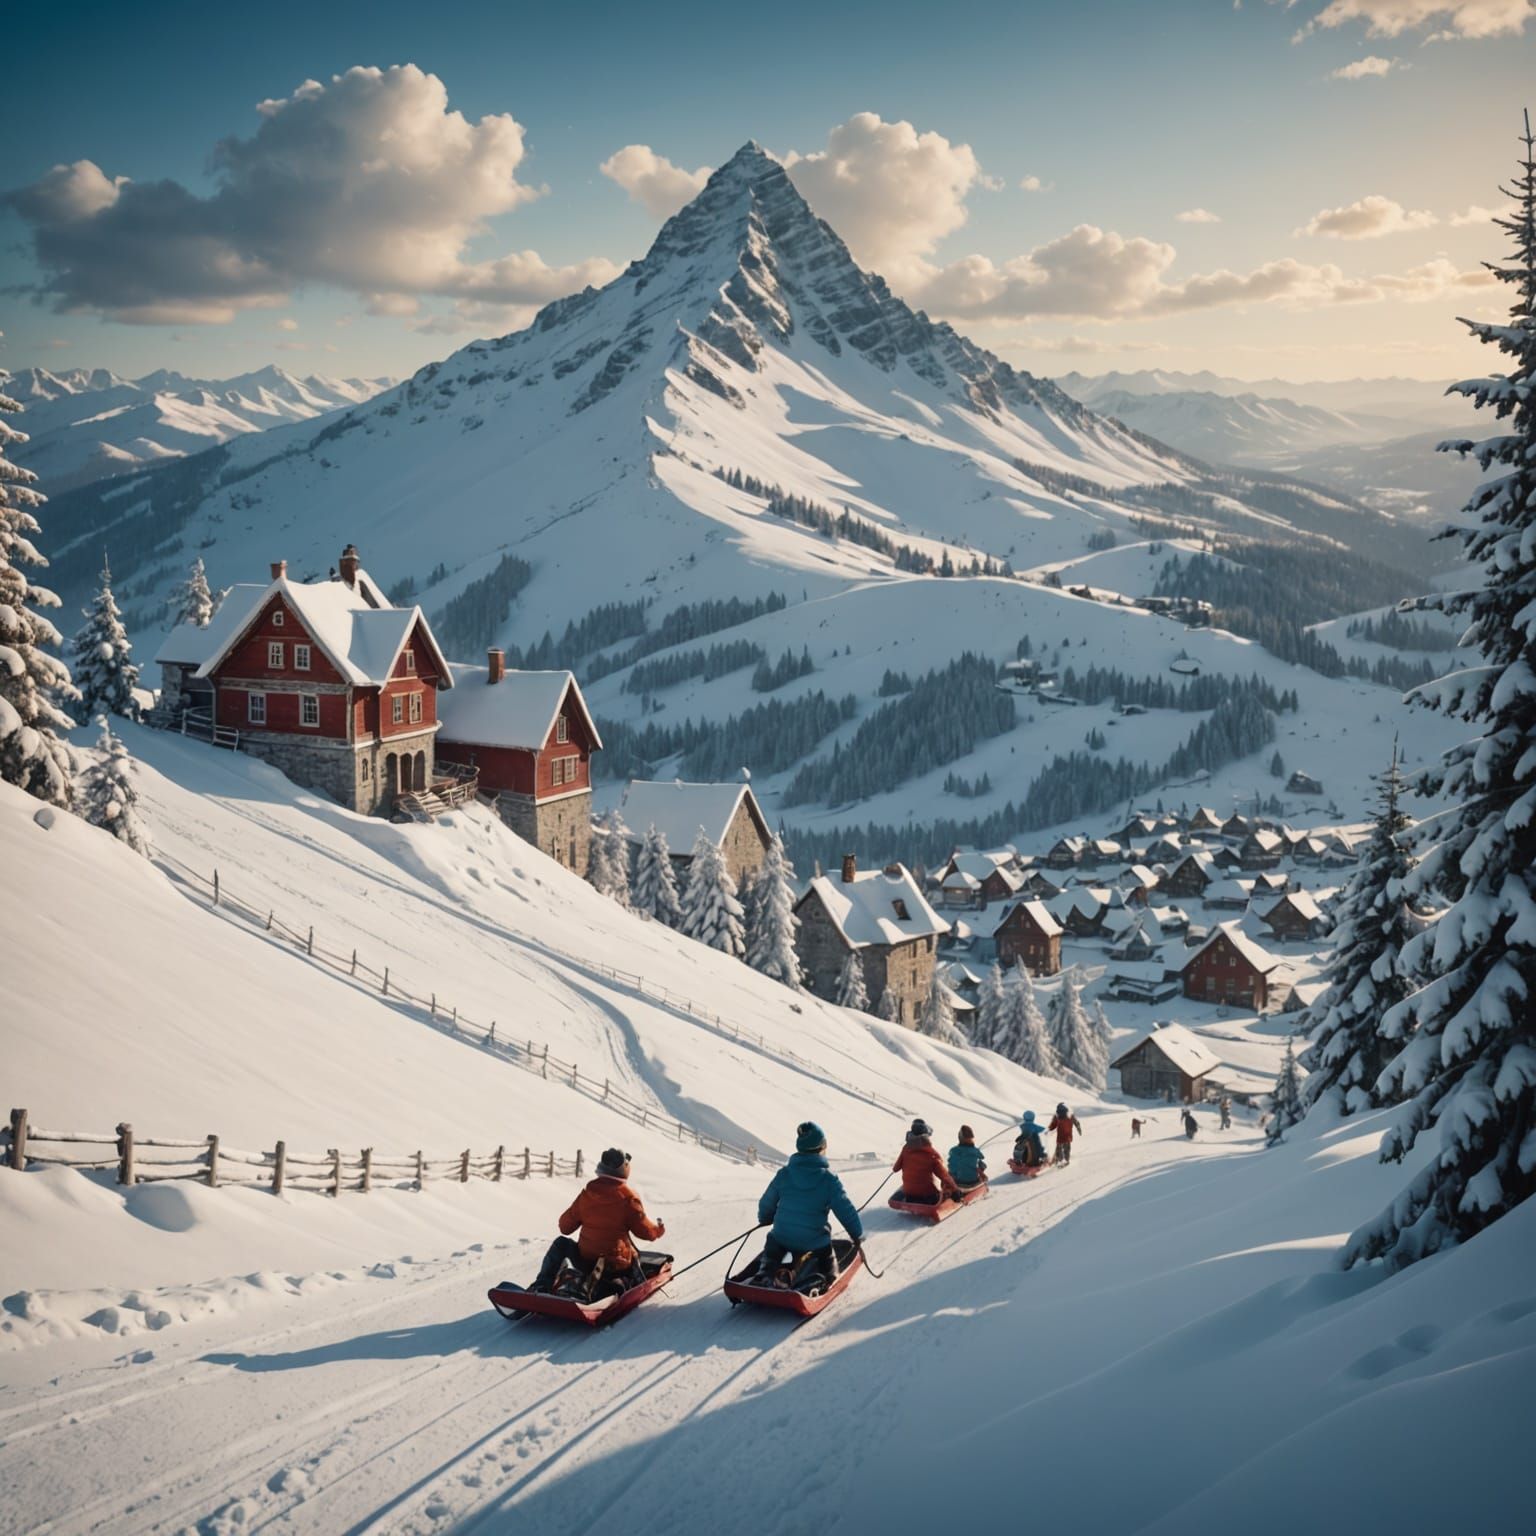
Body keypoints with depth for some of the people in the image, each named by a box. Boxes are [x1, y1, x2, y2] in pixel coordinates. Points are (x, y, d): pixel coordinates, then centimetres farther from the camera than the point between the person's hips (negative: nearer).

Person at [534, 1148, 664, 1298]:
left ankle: (542, 1285, -1)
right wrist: (659, 1230, 19)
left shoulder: (587, 1193, -2)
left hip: (585, 1262, 1)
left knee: (561, 1243, 22)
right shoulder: (628, 1197, -10)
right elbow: (644, 1230, -3)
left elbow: (565, 1227, 5)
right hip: (617, 1265, -1)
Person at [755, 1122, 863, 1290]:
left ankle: (767, 1274, 4)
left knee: (771, 1254, 34)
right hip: (815, 1243, -2)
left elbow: (766, 1204, 8)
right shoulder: (829, 1179, -12)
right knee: (827, 1261, 27)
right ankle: (819, 1280, -3)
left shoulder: (783, 1174, -3)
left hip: (782, 1238, 2)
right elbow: (846, 1211, -10)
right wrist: (858, 1235, 8)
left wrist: (764, 1220, 31)